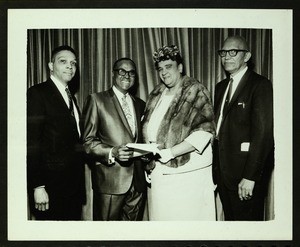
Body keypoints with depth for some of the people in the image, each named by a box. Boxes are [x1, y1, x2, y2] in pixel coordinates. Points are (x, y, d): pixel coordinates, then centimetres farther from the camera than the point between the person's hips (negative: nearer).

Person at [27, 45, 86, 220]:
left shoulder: (71, 97, 16)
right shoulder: (37, 93, -8)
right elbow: (31, 143, -14)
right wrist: (38, 187, -19)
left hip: (75, 185, 7)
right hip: (51, 187, -7)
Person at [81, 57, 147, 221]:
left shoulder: (140, 104, 17)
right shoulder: (96, 100, 0)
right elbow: (87, 141, -5)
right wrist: (112, 152, -19)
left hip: (138, 181, 5)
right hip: (110, 181, -4)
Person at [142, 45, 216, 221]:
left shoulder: (196, 92, -6)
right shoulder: (157, 94, 14)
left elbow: (204, 132, -15)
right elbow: (148, 127, 21)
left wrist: (169, 152, -19)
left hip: (187, 174, -5)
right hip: (157, 174, 6)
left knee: (186, 220, -2)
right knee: (159, 217, 10)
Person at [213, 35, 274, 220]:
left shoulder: (260, 85, -9)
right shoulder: (221, 87, 15)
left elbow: (263, 133, -16)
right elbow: (218, 126, 13)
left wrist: (250, 177, -20)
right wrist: (215, 167, 6)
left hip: (244, 173, -6)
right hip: (222, 170, 7)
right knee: (229, 218, 16)